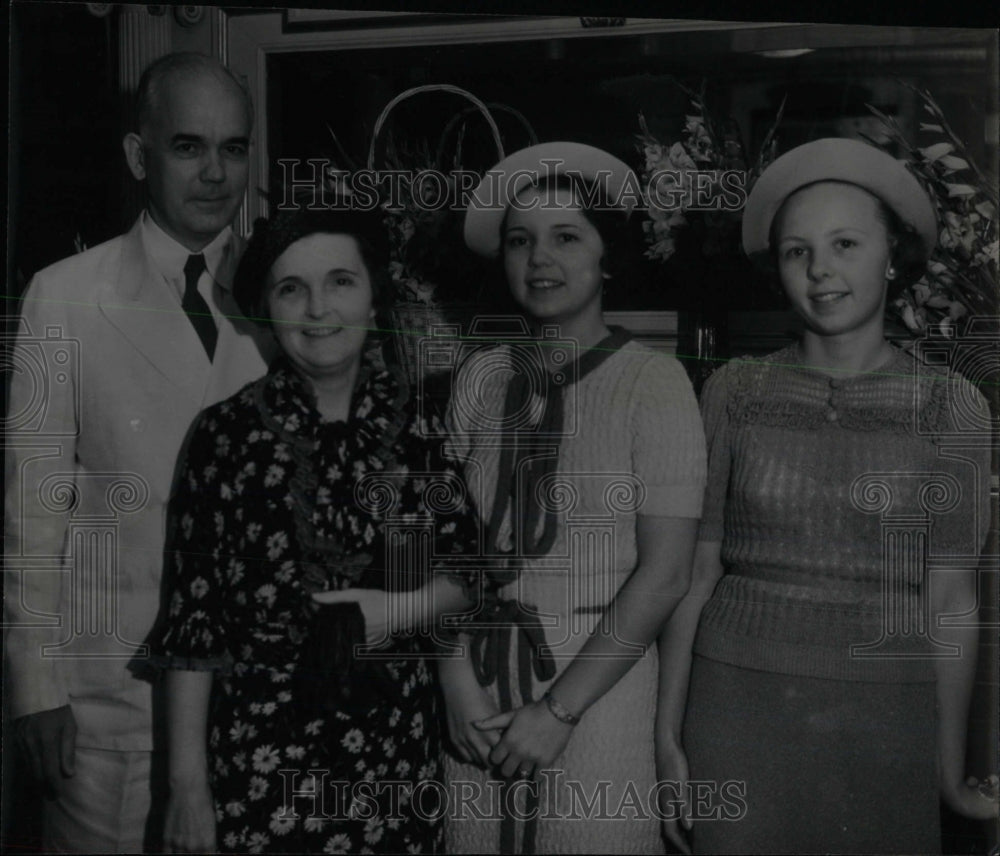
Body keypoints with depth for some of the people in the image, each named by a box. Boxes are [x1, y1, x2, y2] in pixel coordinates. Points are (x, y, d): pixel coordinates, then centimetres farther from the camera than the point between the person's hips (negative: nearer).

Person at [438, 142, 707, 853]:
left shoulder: (651, 380, -9)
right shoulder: (482, 377, 2)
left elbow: (665, 574, -12)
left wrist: (559, 709, -13)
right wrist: (460, 685, -10)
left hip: (597, 682, -3)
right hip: (480, 681, 3)